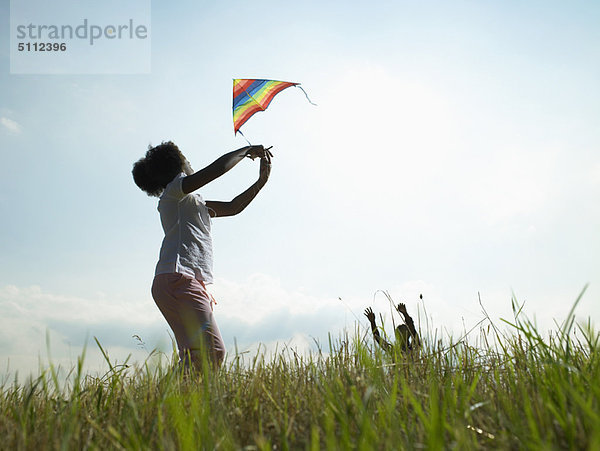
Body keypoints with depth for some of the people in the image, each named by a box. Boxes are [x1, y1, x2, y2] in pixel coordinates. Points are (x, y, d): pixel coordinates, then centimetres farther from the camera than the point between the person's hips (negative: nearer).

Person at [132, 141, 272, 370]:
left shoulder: (195, 203, 30)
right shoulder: (174, 190, 3)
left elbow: (233, 207, 30)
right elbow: (218, 167, -7)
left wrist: (261, 181, 24)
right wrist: (248, 150, 8)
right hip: (177, 278, -10)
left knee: (194, 355, 2)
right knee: (212, 350, -21)